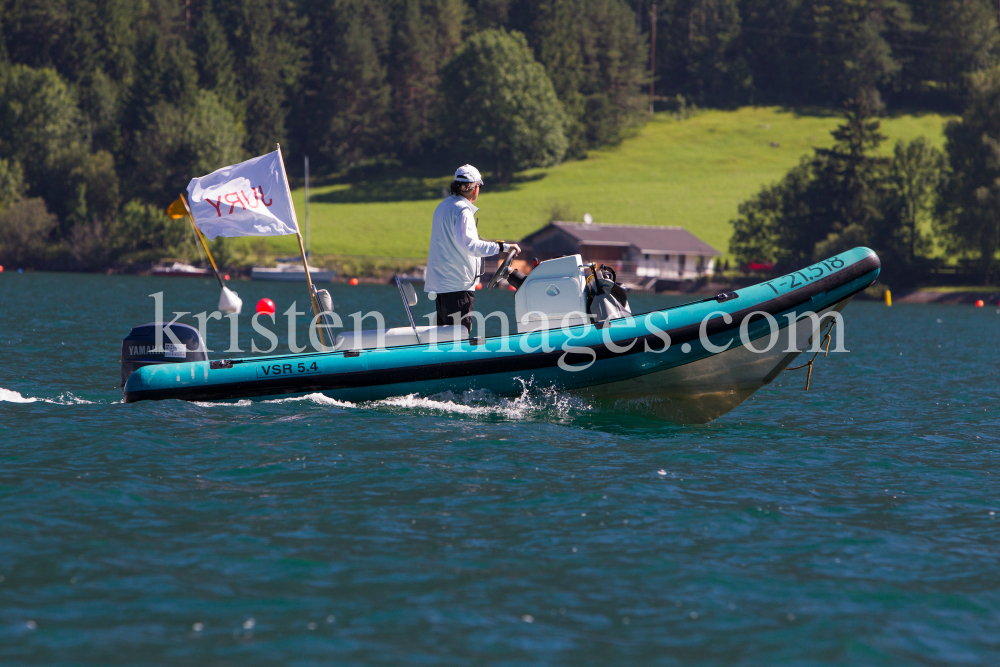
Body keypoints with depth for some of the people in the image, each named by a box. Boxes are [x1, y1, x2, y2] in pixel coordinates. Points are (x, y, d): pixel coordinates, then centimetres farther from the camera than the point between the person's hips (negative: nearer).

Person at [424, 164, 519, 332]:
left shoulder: (442, 207, 16)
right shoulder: (462, 211, -15)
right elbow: (468, 244, -28)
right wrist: (503, 247, -29)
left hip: (439, 284, 10)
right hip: (457, 285, -10)